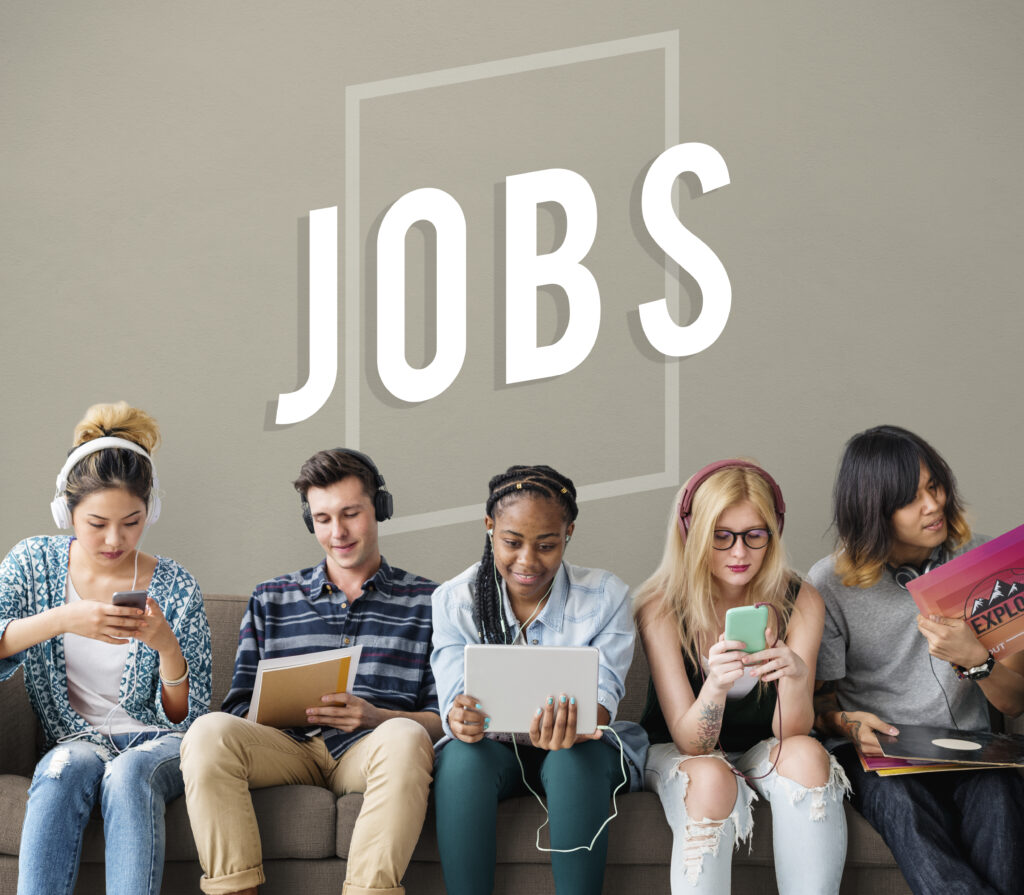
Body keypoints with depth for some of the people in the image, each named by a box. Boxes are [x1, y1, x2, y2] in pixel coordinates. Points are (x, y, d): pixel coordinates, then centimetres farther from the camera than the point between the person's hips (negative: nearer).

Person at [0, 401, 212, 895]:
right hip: (74, 740, 1)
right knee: (63, 770, -34)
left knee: (131, 773, -35)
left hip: (159, 742, -1)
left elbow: (187, 717, -3)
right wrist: (62, 620, -28)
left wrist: (167, 645, -22)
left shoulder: (174, 587, -3)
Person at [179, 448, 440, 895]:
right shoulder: (270, 599, 23)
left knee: (405, 737, -37)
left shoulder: (425, 602, 17)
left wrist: (375, 717, -12)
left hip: (370, 750, -2)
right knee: (209, 732, -29)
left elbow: (443, 719, 7)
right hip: (289, 745, 2)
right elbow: (240, 706, 15)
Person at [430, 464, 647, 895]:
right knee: (463, 754, -33)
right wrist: (462, 719, -40)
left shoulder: (605, 596, -7)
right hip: (493, 748, 1)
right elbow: (455, 696, -12)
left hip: (581, 751, 0)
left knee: (577, 757, -35)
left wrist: (571, 726, -41)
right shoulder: (454, 600, -4)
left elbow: (603, 694, -16)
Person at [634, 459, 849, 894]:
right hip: (678, 755, -2)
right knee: (710, 778, -35)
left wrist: (796, 675, -40)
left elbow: (790, 733, -17)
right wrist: (716, 684, -43)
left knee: (805, 754, -30)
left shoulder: (800, 602, -12)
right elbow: (690, 741, -22)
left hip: (762, 752, 2)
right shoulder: (661, 608, -18)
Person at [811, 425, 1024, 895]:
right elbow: (820, 699, 7)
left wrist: (975, 659, -21)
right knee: (897, 796, -38)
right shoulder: (831, 583, 0)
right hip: (875, 753, -1)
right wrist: (845, 722, -18)